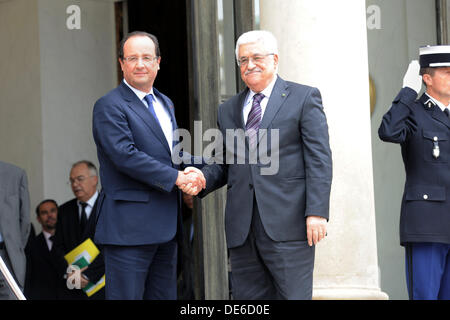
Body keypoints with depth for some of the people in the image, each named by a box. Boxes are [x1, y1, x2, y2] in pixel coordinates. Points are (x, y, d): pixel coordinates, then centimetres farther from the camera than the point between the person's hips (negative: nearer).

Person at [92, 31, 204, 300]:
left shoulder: (166, 104, 19)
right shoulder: (109, 106, -8)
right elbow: (125, 155, -19)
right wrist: (176, 177, -18)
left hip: (166, 226, 8)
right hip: (129, 227, -8)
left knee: (165, 296, 10)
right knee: (126, 296, -7)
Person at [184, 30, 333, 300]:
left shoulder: (304, 98, 5)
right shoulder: (228, 110, 20)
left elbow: (319, 159, -3)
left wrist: (316, 212, -13)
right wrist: (202, 178, -1)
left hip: (287, 226, -5)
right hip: (242, 230, 5)